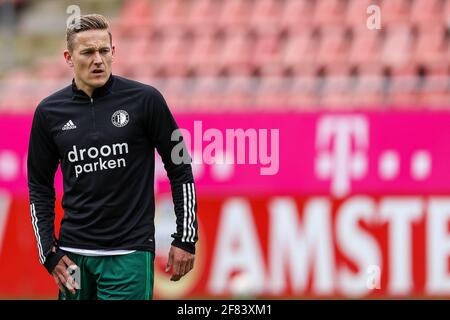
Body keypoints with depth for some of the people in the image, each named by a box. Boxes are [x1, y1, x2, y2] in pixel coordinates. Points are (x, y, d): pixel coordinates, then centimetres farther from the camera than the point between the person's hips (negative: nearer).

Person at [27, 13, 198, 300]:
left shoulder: (144, 100, -5)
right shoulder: (50, 112, 4)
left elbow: (180, 168, 1)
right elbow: (40, 185, 12)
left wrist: (186, 239, -1)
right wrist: (48, 251, 4)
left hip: (130, 252, -3)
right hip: (74, 253, 3)